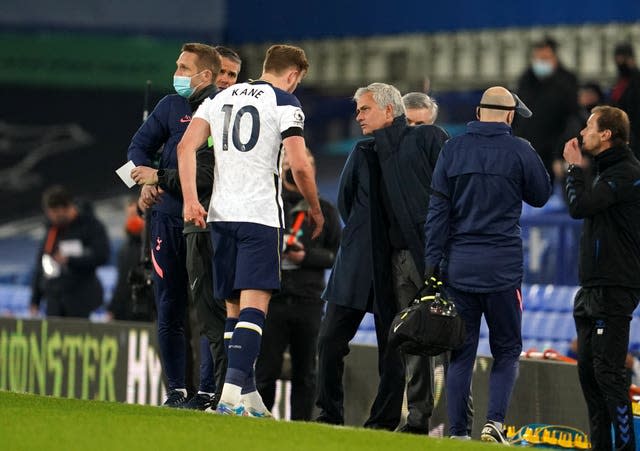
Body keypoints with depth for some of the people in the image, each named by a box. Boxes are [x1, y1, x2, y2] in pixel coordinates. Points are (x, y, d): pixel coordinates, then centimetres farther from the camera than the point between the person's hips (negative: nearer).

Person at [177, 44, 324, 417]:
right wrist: (316, 209, 5)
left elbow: (187, 146, 6)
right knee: (254, 303, -11)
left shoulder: (221, 98, 16)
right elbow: (299, 165, -9)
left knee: (235, 306, 11)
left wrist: (191, 199, 2)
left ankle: (248, 395, 10)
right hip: (261, 214, -6)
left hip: (221, 214, 6)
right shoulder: (285, 102, -1)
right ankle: (233, 388, -26)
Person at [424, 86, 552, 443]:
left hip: (458, 266, 2)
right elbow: (541, 195, 11)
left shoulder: (453, 150, 4)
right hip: (503, 267, -2)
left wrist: (433, 262, 2)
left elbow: (438, 210, 1)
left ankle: (458, 431, 3)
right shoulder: (519, 151, -3)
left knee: (461, 351, 7)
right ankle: (495, 420, -10)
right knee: (507, 350, 7)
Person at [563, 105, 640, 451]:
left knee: (608, 370, -13)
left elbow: (580, 206, -21)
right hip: (592, 287, 10)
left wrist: (575, 166, -10)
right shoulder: (604, 170, 19)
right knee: (588, 370, 11)